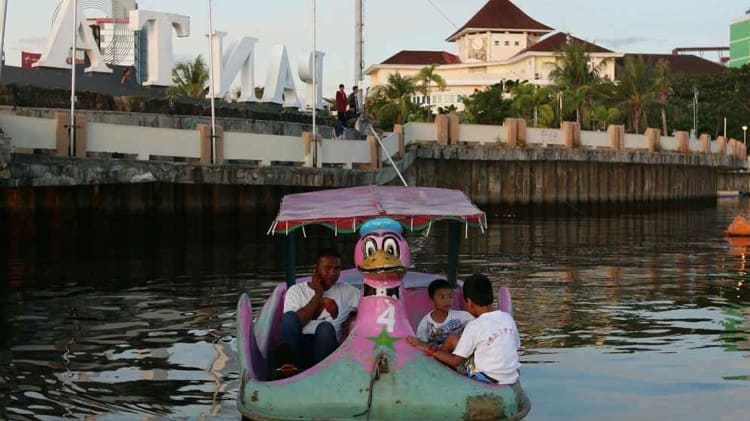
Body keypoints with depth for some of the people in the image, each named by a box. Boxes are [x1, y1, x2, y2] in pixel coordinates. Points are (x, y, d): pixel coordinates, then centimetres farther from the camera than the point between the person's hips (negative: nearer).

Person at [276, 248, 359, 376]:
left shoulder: (346, 291, 15)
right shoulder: (297, 290, 10)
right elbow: (294, 323, -5)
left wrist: (353, 320, -7)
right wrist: (318, 294, -5)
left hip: (326, 349, 0)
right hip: (298, 347, 0)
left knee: (326, 327, -31)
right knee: (289, 317, -28)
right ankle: (288, 364, -47)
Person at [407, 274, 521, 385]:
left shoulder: (475, 326, -15)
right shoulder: (508, 318, 0)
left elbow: (455, 361, -14)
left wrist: (429, 350, -6)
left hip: (487, 380, -6)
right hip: (512, 378, 6)